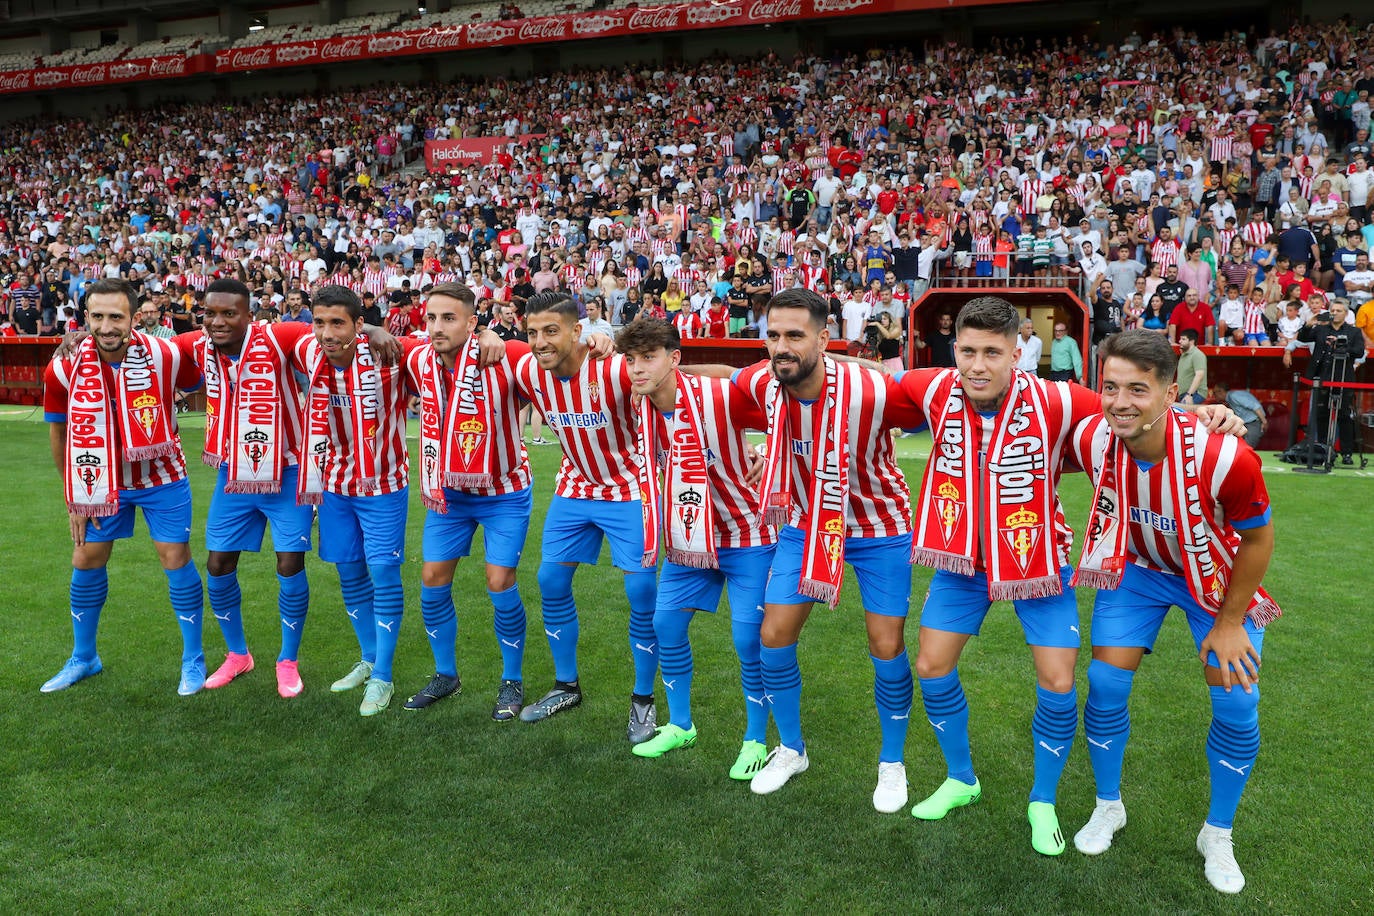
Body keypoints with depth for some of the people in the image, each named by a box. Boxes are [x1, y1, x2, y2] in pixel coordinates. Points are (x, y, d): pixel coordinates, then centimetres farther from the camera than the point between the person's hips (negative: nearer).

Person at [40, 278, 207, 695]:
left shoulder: (165, 355, -21)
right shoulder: (64, 369, -15)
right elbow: (58, 431, 0)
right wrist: (75, 496, 3)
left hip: (161, 477, -2)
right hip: (102, 480, 3)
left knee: (176, 559, -3)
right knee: (86, 561, 9)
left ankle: (193, 660, 13)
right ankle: (83, 658, 30)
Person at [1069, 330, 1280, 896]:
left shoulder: (1223, 457, -37)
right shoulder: (1091, 439, -28)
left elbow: (1257, 539, -18)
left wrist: (1230, 622, -11)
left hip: (1217, 577, -2)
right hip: (1136, 567, 2)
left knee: (1236, 705, -4)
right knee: (1105, 684, -4)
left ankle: (1218, 836, 21)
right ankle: (1108, 808, 23)